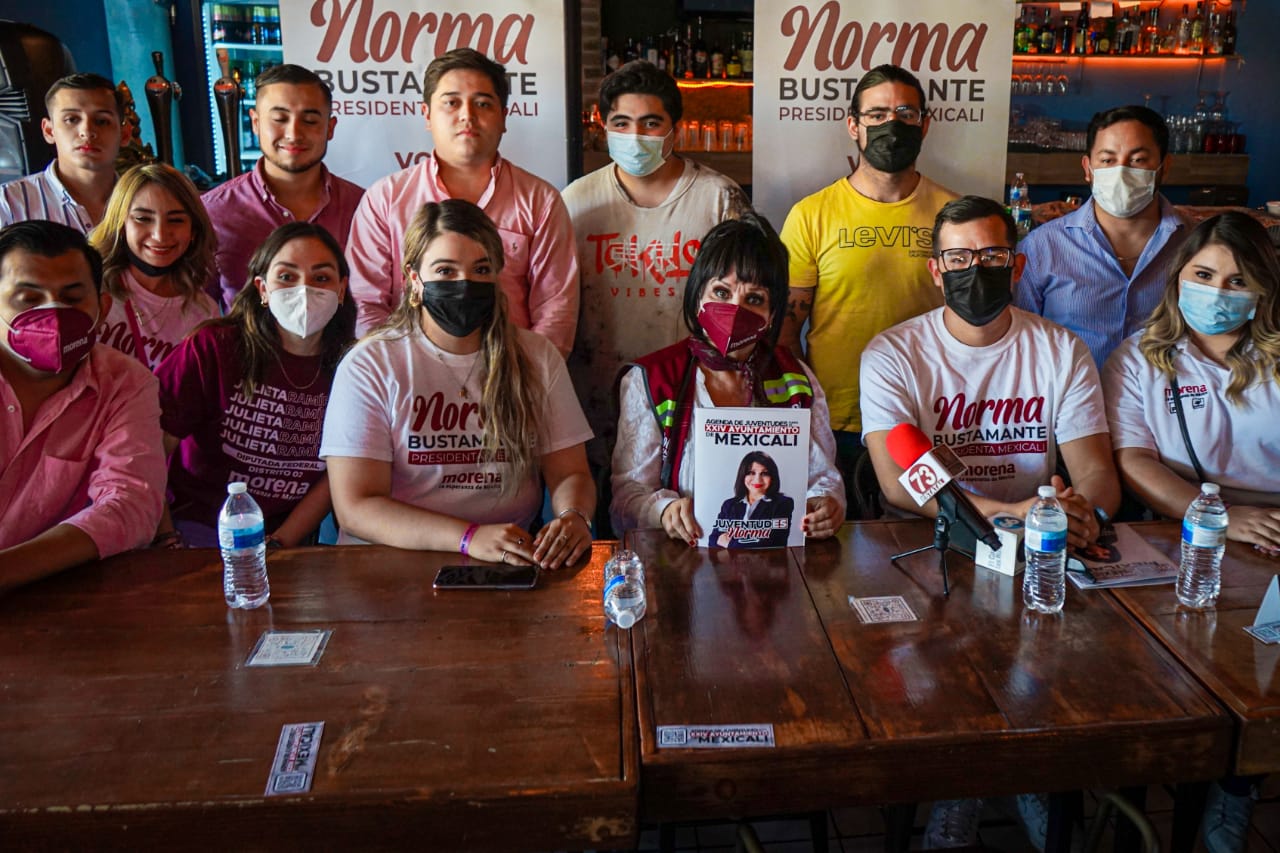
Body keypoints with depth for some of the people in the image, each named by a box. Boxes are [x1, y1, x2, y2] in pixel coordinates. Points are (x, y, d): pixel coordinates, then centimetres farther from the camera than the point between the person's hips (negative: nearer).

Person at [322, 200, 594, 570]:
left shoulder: (538, 358, 8)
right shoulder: (369, 366, -4)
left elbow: (569, 473, 7)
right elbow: (355, 507, -11)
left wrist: (573, 517, -18)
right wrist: (470, 537, -25)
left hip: (515, 563, 2)